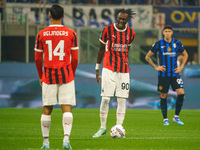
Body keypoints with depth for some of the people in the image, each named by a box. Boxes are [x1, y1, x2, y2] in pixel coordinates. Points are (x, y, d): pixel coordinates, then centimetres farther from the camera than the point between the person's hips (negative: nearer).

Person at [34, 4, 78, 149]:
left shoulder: (41, 34, 0)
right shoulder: (71, 33, -1)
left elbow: (38, 59, 4)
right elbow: (75, 58, 1)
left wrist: (41, 77, 17)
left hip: (48, 76, 1)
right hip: (66, 75, -1)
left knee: (47, 109, 7)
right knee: (67, 108, -2)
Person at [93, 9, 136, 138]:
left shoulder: (131, 33, 5)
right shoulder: (107, 30, -3)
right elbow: (101, 49, 6)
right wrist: (97, 69, 7)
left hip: (124, 71, 3)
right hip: (109, 69, -3)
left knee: (122, 100, 0)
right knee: (105, 98, -6)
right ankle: (103, 127, 7)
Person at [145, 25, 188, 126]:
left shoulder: (177, 43, 3)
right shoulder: (158, 44, -3)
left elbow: (185, 55, 20)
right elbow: (147, 57, 7)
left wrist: (181, 67, 8)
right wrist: (156, 67, -1)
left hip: (175, 73, 1)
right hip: (163, 75, -1)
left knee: (181, 93, -13)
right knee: (163, 96, 1)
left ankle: (176, 117, 1)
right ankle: (165, 119, 13)